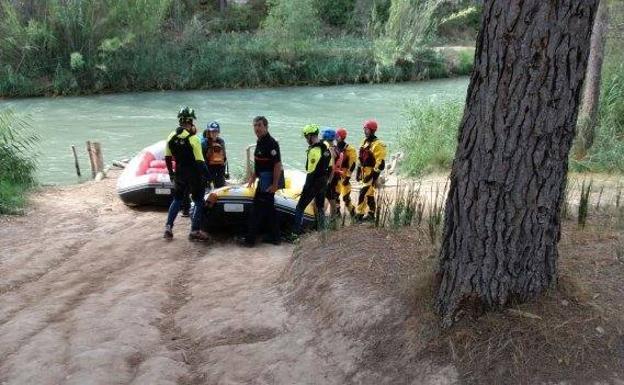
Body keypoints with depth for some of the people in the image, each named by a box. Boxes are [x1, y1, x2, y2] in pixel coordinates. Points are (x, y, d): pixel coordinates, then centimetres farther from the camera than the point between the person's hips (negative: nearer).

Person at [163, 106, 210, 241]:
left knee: (177, 199, 21)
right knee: (199, 202, 7)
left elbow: (167, 158, 6)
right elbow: (199, 161, -18)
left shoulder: (171, 137, 0)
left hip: (179, 173, 6)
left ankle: (168, 227, 16)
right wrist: (206, 174, -8)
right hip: (194, 174, -6)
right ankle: (195, 231, 5)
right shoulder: (193, 139, -18)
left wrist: (171, 173, 18)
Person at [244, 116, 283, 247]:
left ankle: (250, 239, 1)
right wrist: (253, 176, 24)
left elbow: (278, 165, -22)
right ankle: (274, 237, 23)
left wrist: (275, 185, -24)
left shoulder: (271, 143, -18)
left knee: (258, 209, -5)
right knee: (269, 208, 15)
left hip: (269, 181, -10)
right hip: (263, 179, 10)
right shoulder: (260, 142, 12)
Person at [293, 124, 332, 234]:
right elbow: (330, 168, 14)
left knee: (300, 207, -2)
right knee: (321, 207, 19)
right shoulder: (326, 148, 7)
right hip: (323, 183, 9)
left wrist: (305, 188, -18)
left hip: (314, 183, -9)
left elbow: (311, 172, -23)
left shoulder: (314, 151, -21)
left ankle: (296, 232, -3)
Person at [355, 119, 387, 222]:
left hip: (371, 173, -9)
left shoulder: (377, 144, -14)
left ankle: (359, 213, -10)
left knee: (364, 192, -13)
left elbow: (380, 162, -18)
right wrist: (359, 171, 19)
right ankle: (371, 214, 22)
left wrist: (374, 175, -21)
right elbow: (360, 159, 21)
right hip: (365, 172, 9)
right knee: (370, 193, 14)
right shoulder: (365, 142, 14)